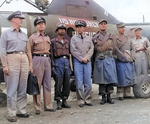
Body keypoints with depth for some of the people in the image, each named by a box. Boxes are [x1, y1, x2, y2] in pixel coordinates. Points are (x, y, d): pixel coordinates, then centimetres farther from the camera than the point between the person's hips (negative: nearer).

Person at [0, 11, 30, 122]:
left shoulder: (24, 34, 18)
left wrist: (29, 64, 10)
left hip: (24, 60, 5)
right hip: (12, 59, -5)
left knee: (23, 88, 7)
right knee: (12, 89, -5)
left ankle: (21, 110, 17)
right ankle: (12, 114, 0)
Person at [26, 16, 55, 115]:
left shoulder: (48, 38, 19)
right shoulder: (33, 37, 3)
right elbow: (29, 51, -1)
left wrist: (49, 61, 13)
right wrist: (31, 64, -10)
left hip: (47, 60, 5)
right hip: (37, 59, -5)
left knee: (48, 83, 6)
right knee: (37, 84, -4)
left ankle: (48, 105, 14)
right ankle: (37, 107, 2)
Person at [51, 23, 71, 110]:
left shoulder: (67, 42, 21)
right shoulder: (53, 41, 7)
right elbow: (51, 54, 1)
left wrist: (70, 64, 14)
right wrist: (52, 64, -9)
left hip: (67, 61, 5)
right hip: (58, 62, -5)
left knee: (67, 83, 4)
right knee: (58, 83, -6)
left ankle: (64, 101, 12)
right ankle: (58, 102, -1)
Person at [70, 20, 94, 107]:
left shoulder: (88, 38, 14)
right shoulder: (74, 38, 8)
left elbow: (91, 49, 6)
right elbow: (73, 51, -1)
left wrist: (86, 58, -8)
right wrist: (81, 58, -9)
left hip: (87, 62, 2)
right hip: (77, 62, -2)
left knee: (88, 82, 1)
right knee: (79, 83, -4)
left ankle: (88, 99, 9)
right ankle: (81, 100, 3)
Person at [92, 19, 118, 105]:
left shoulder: (111, 36, 13)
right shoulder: (95, 38, 8)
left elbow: (112, 48, 14)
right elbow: (94, 50, 9)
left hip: (110, 60, 1)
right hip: (99, 60, -1)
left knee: (110, 78, -1)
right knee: (101, 78, 0)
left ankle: (109, 97, 9)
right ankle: (103, 97, 8)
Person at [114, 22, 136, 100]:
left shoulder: (128, 38, 18)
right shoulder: (116, 38, -2)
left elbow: (131, 49, 20)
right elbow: (116, 50, -10)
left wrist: (132, 58, 5)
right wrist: (125, 58, -13)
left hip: (129, 61, 6)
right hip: (121, 61, -6)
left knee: (129, 77, 6)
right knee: (121, 77, -6)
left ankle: (127, 93, 13)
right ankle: (120, 95, -1)